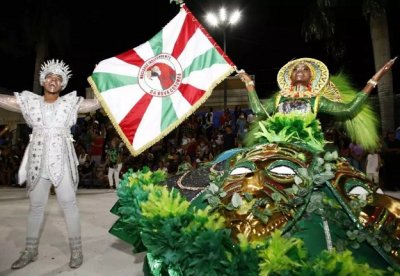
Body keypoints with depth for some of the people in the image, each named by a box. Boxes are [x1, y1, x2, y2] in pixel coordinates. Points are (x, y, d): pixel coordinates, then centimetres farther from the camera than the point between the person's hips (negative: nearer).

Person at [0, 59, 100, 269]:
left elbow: (98, 102, -5)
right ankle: (30, 250, 26)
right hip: (38, 160, 2)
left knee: (68, 203, -1)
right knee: (35, 205, 11)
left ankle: (76, 248, 10)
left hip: (62, 160, -2)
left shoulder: (70, 102, 4)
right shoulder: (30, 101, 8)